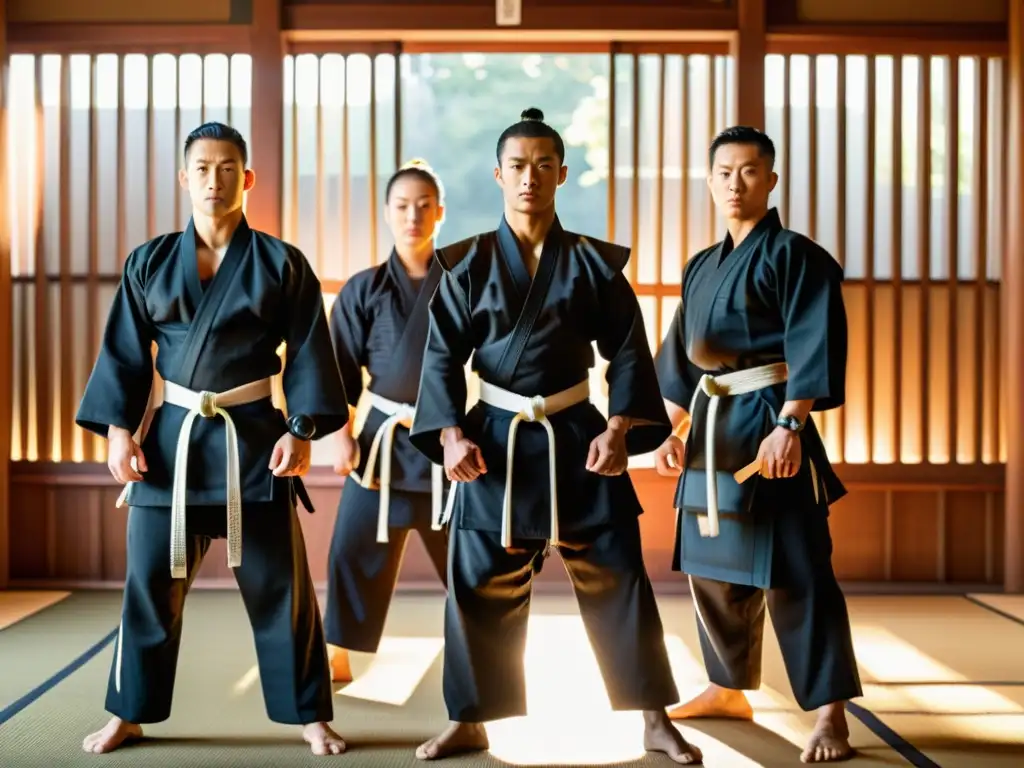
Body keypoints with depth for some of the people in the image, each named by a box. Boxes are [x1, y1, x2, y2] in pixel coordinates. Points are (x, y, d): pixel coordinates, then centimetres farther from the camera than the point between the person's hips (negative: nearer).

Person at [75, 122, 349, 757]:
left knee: (279, 587, 3)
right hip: (169, 437, 2)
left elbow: (309, 355, -2)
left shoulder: (282, 264, 0)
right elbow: (124, 353, 6)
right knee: (150, 582, 8)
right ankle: (129, 715, 26)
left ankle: (312, 717, 17)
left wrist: (301, 430, -10)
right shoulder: (149, 263, 5)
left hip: (253, 438, -2)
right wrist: (119, 428, -3)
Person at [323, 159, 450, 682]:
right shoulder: (363, 290, 0)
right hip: (384, 437, 0)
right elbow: (341, 371, 2)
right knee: (355, 548, 3)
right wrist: (343, 437, -5)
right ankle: (338, 655, 19)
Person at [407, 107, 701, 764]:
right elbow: (442, 356, 0)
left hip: (578, 438, 0)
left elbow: (628, 352, 1)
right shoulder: (467, 264, 1)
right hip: (494, 440, 0)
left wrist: (618, 430, -12)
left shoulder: (595, 262, 2)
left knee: (618, 575, 2)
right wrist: (451, 435, -13)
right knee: (481, 583, 5)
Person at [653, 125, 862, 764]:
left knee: (794, 572, -8)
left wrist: (789, 427, -24)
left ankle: (831, 714, 0)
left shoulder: (794, 255, -7)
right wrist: (669, 429, 15)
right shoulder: (702, 267, 16)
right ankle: (729, 691, 31)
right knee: (713, 567, 15)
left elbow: (814, 349, -16)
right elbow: (679, 354, 20)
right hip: (711, 426, 8)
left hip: (769, 424, -8)